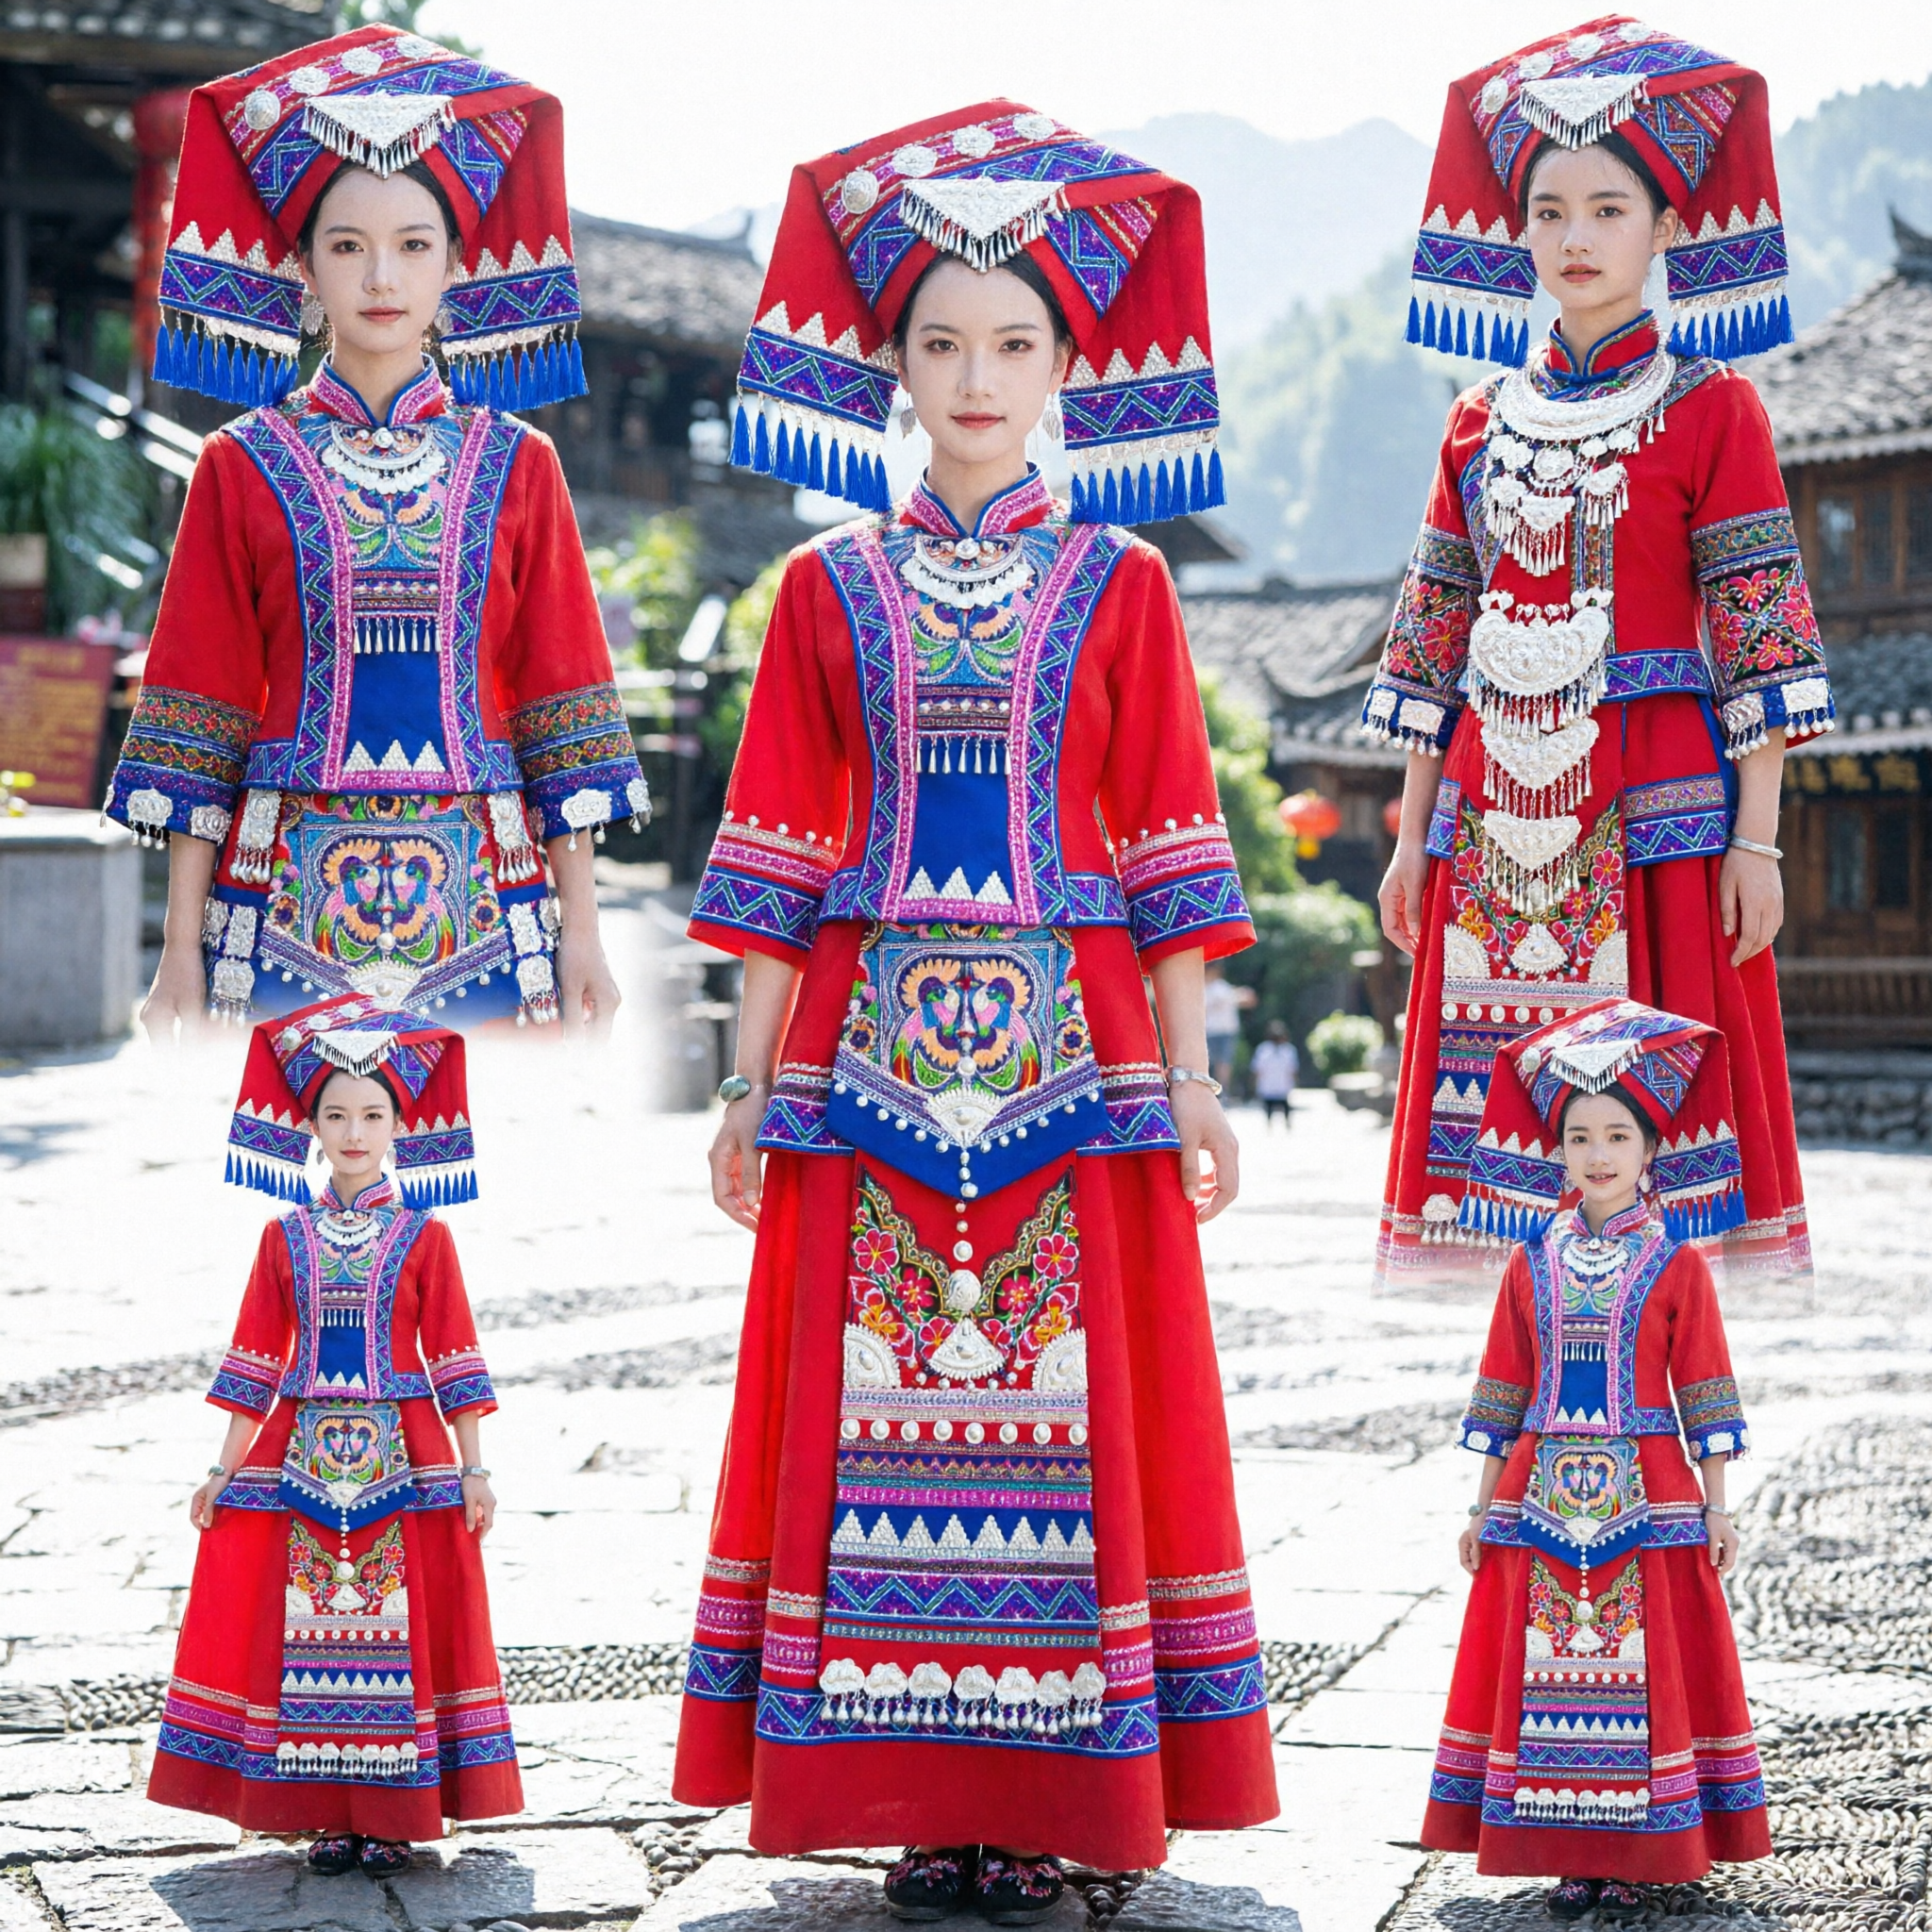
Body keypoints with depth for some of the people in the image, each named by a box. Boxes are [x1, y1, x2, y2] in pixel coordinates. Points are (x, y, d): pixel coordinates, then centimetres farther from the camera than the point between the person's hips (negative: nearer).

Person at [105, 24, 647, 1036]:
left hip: (480, 907, 1)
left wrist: (581, 932, 2)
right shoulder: (242, 468, 4)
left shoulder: (514, 467, 7)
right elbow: (200, 709, 3)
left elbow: (560, 697, 7)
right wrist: (181, 955, -2)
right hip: (289, 902, -1)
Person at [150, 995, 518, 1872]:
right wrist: (224, 1471, 10)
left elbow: (453, 1356, 2)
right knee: (309, 1628, 1)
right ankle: (330, 1815, 9)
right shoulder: (284, 1238, 8)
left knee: (402, 1626, -2)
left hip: (404, 1461, -2)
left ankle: (393, 1816, 6)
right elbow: (256, 1358, 11)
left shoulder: (423, 1237, 2)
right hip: (302, 1460, 2)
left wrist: (473, 1470, -2)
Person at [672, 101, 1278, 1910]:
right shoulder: (830, 591, 9)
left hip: (1071, 1061, -1)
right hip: (871, 1052, 1)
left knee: (1070, 1401, -3)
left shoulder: (1117, 588, 7)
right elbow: (778, 852, 8)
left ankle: (1047, 1801, 5)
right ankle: (915, 1800, 5)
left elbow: (1165, 849, 6)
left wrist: (1189, 1076, 1)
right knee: (878, 1404, -2)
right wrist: (748, 1083, 4)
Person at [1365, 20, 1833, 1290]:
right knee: (1489, 1115, 2)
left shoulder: (1710, 410, 0)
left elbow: (1759, 642, -4)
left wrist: (1757, 840, -10)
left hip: (1657, 808, -4)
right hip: (1498, 809, 4)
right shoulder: (1481, 425, 13)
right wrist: (1412, 836, 12)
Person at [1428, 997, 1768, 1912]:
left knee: (1643, 1668, -1)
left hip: (1646, 1496, -2)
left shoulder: (1675, 1266, 0)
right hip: (1542, 1495, 2)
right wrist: (1483, 1507, 9)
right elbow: (1502, 1393, 10)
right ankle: (1572, 1859, 10)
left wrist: (1716, 1506, -1)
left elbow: (1704, 1396, 2)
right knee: (1547, 1675, 2)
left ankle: (1636, 1858, 7)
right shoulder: (1532, 1265, 7)